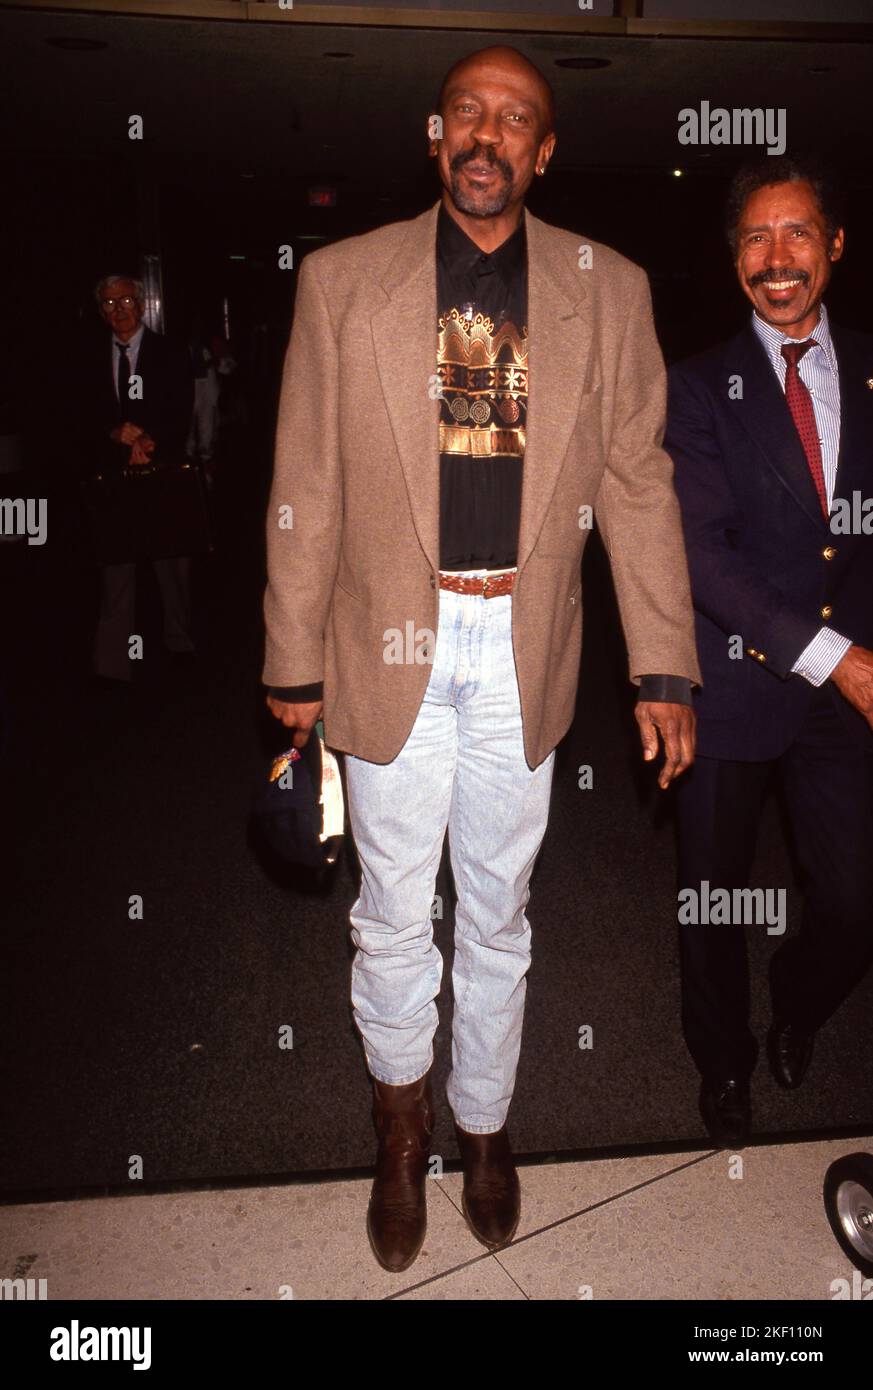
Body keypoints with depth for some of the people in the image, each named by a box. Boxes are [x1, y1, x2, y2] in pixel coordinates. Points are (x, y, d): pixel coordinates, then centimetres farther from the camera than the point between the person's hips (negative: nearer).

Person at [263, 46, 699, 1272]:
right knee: (392, 915, 12)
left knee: (499, 912, 15)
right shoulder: (343, 279, 1)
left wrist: (665, 668, -2)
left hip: (525, 652, 1)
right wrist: (295, 661, 1)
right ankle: (402, 1117, 39)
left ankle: (483, 1125, 39)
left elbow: (638, 486, 2)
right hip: (391, 647, 0)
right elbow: (305, 490, 1)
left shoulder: (608, 291, 3)